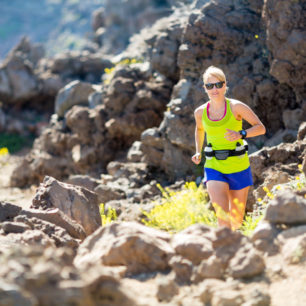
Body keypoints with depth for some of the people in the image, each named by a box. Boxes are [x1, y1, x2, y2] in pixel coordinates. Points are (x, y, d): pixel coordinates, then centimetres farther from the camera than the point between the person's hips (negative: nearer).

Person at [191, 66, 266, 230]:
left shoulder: (236, 107, -9)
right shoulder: (200, 112, 1)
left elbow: (261, 128, -7)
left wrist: (241, 134, -23)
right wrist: (198, 152, 11)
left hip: (238, 168, -1)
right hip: (214, 168, 1)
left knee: (237, 221, 12)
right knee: (223, 217, -19)